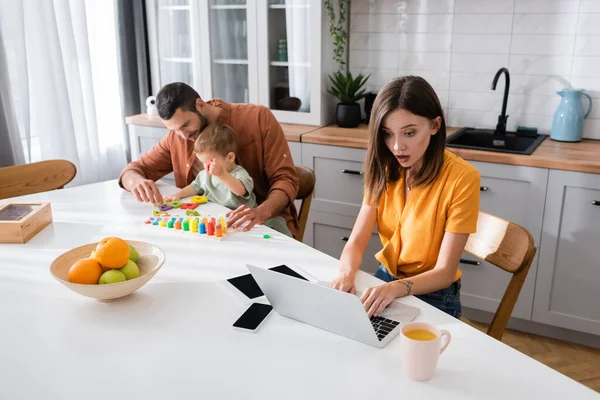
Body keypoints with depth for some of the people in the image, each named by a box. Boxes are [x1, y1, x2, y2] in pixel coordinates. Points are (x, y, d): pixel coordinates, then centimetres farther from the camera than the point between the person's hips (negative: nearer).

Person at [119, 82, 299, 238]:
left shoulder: (258, 118, -10)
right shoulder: (176, 137, 2)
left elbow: (285, 178, -13)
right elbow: (134, 170, 9)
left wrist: (263, 211, -34)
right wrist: (137, 181, -18)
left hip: (266, 220, -3)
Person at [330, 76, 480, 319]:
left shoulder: (461, 178, -21)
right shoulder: (384, 170, -4)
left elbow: (444, 272, -19)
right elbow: (356, 242, -8)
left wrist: (396, 287, -37)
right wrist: (346, 274, -30)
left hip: (433, 297, -5)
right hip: (385, 282, 5)